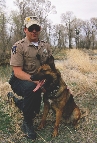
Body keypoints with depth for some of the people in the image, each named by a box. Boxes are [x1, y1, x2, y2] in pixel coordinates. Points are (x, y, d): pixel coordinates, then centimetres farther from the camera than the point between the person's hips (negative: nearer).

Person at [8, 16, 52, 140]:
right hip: (20, 80, -5)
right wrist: (33, 79, -35)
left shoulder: (45, 46, 3)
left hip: (39, 80, 6)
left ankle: (20, 103, 27)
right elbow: (17, 72, -20)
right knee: (32, 88, -36)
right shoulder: (18, 46, -13)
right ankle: (27, 122, -13)